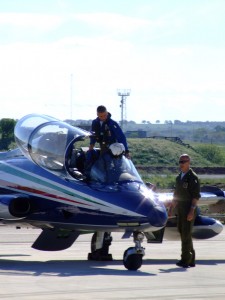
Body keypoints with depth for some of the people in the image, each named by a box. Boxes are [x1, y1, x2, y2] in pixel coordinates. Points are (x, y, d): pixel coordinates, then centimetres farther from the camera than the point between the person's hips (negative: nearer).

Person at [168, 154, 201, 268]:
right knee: (183, 233, 10)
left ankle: (186, 260, -8)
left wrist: (192, 211, -21)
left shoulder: (192, 177, -9)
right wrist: (171, 208, 18)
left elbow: (196, 196, -14)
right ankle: (191, 260, 18)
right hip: (180, 209, 8)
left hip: (189, 210, -8)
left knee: (186, 234, -10)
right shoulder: (179, 177, 15)